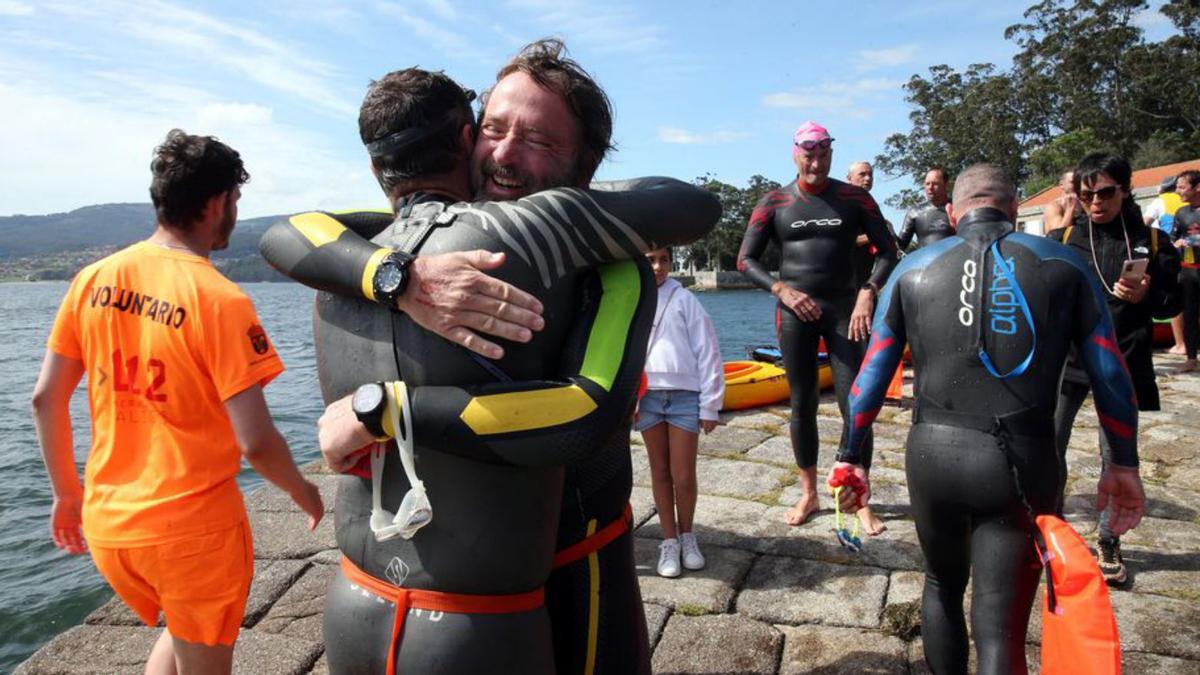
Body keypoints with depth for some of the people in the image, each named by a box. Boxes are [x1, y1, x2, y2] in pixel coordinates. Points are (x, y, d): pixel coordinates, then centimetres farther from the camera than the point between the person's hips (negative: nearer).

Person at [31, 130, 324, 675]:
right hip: (195, 527, -6)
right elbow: (256, 442, -21)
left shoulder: (93, 280, -1)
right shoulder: (220, 301, -19)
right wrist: (303, 492, -2)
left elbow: (46, 398, 4)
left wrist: (67, 492, 17)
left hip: (107, 524, 6)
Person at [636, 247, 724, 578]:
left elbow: (707, 353, -2)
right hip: (648, 397, 2)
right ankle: (669, 541, 24)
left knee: (683, 476, 1)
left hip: (685, 395, -2)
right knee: (660, 472, 11)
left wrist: (710, 406, -4)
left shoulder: (684, 300, -3)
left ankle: (687, 535, 25)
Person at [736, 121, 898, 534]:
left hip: (843, 308, 0)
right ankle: (809, 495, 21)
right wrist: (782, 290, -11)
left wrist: (868, 292, -11)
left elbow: (888, 252, 5)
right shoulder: (774, 203, 4)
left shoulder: (854, 198, 4)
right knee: (802, 404, 6)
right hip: (794, 311, 1)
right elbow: (746, 260, 3)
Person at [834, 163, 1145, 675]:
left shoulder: (913, 268, 8)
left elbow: (872, 375, 8)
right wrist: (1123, 464, 19)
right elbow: (1110, 376, 8)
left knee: (942, 586, 26)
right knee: (999, 628, 5)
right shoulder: (1063, 263, 7)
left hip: (932, 454, 2)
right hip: (1021, 461, -1)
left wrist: (851, 457, 15)